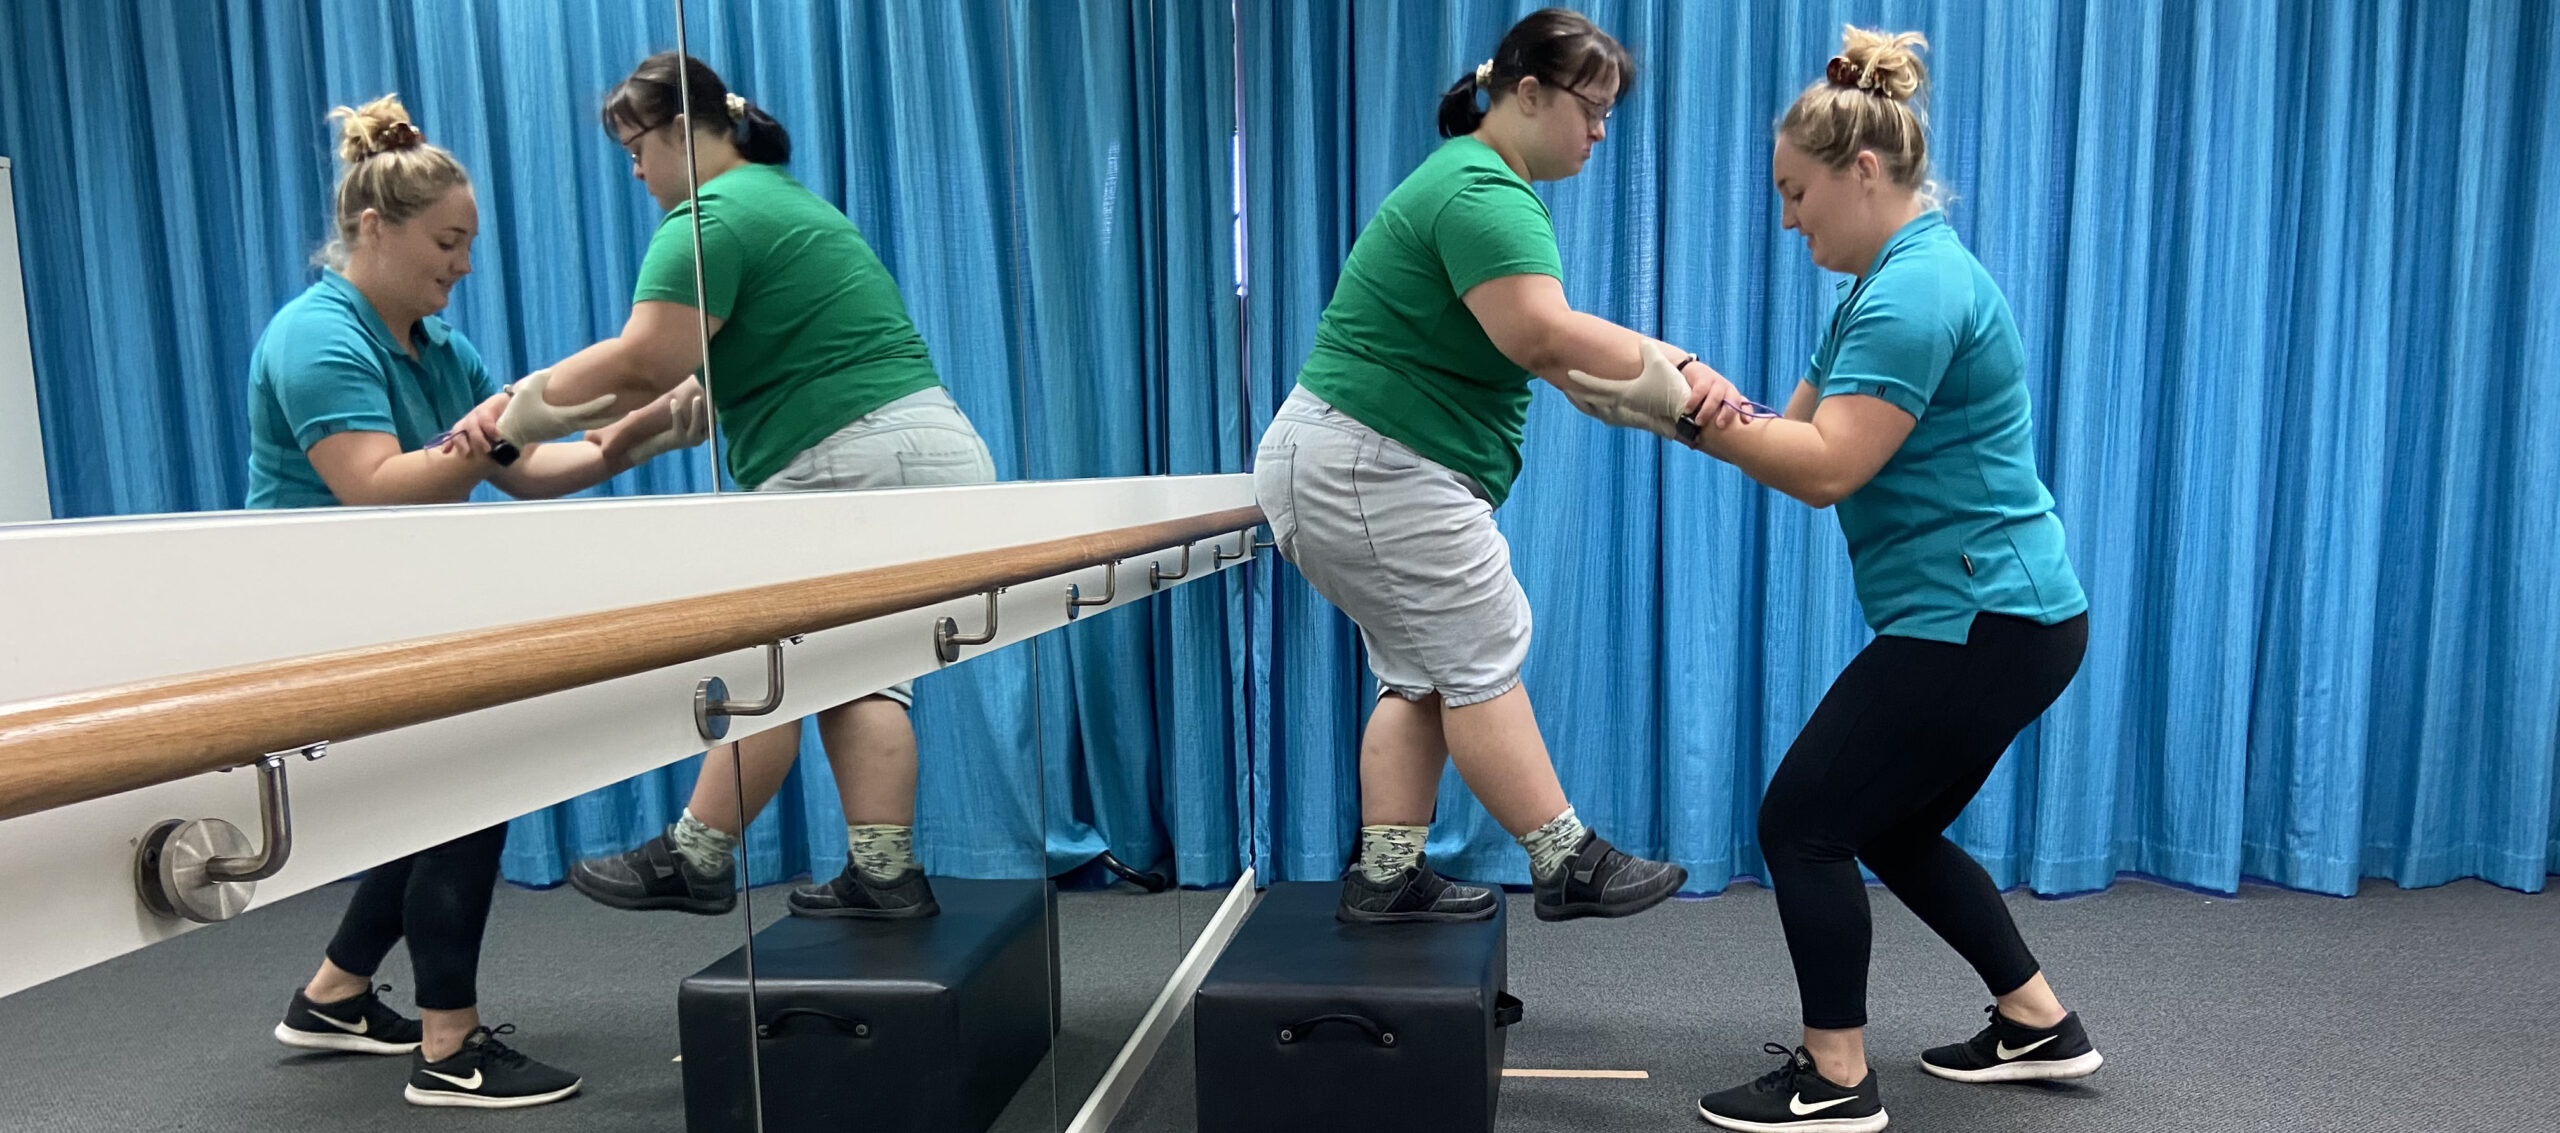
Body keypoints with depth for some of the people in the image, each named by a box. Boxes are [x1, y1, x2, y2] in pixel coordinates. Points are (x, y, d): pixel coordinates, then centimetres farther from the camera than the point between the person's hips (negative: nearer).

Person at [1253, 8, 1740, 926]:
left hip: (1361, 468, 11)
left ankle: (1386, 875, 15)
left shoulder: (1486, 183, 18)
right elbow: (1542, 335, -32)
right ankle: (1567, 866, 6)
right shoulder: (1484, 192, -16)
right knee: (1483, 661, -4)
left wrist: (1661, 405, 6)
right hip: (1371, 471, -11)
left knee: (1425, 675, 11)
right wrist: (1677, 375, -24)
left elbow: (1540, 349, 16)